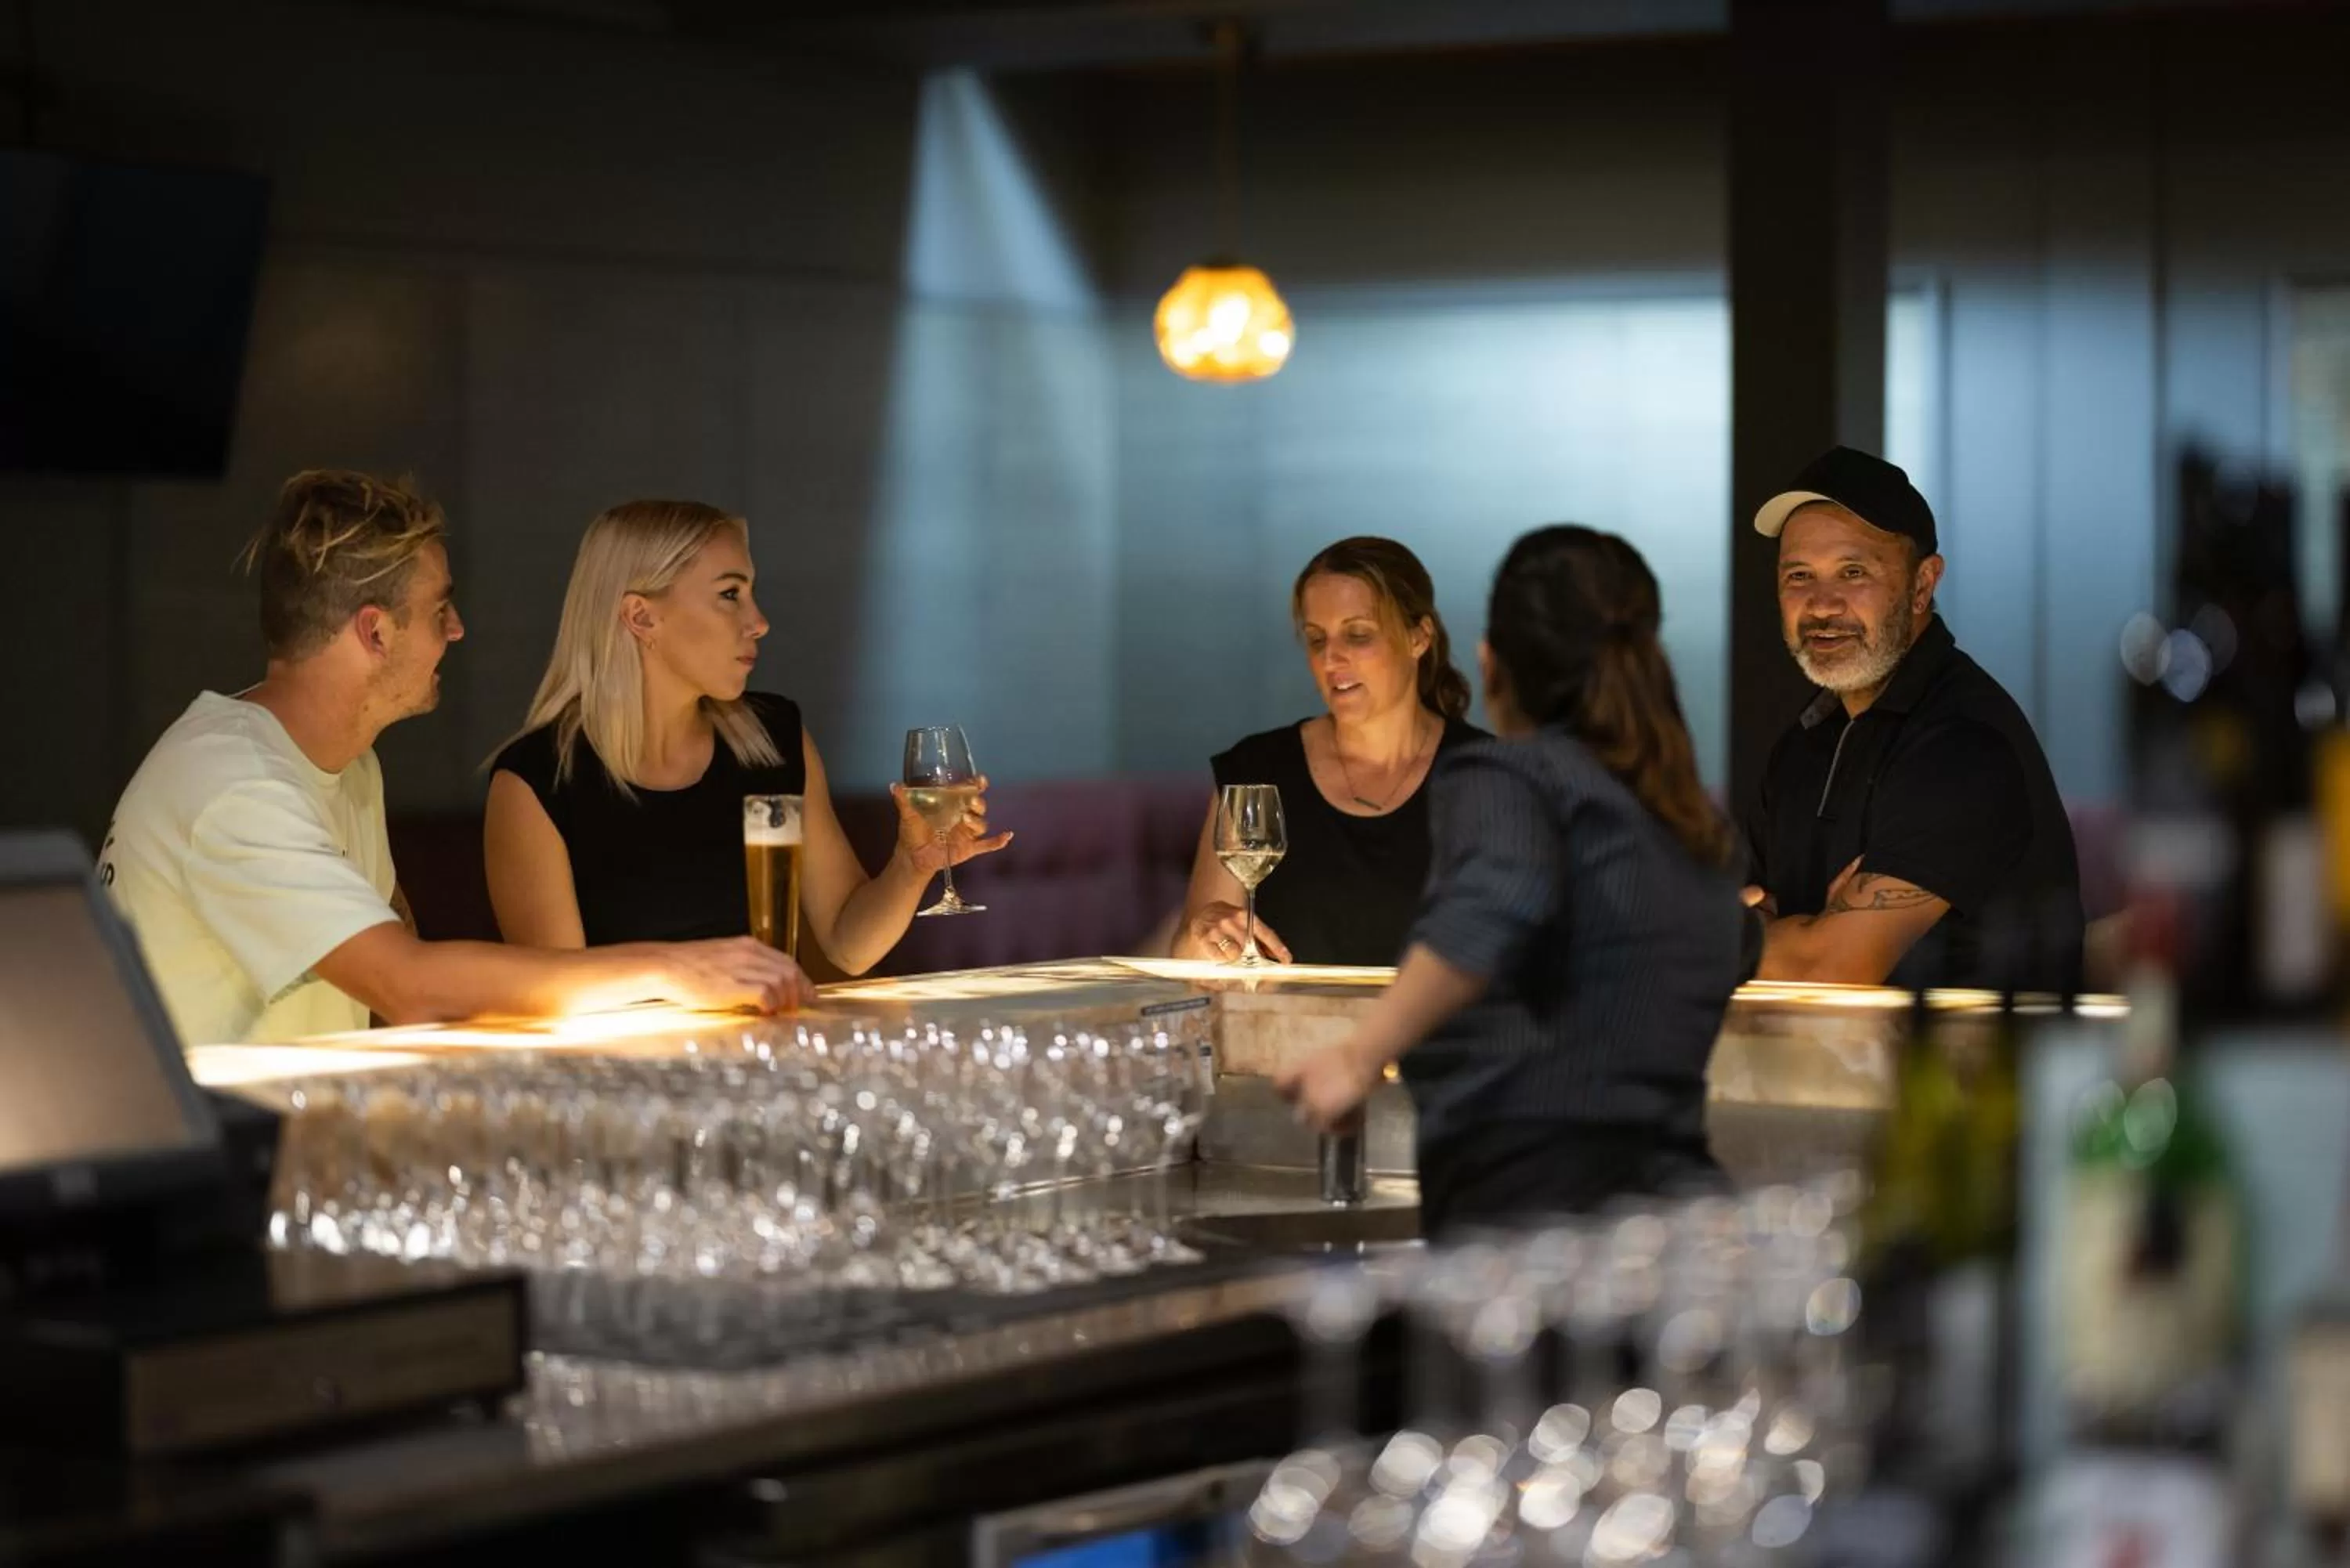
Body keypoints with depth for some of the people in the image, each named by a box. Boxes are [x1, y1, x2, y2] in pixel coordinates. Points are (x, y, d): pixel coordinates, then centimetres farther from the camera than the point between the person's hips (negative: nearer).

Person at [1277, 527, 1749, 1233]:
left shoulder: (1510, 776, -1)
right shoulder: (1697, 825, 21)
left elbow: (1497, 907, -25)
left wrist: (1360, 1058, -24)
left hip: (1531, 1208, -7)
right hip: (1672, 1198, 7)